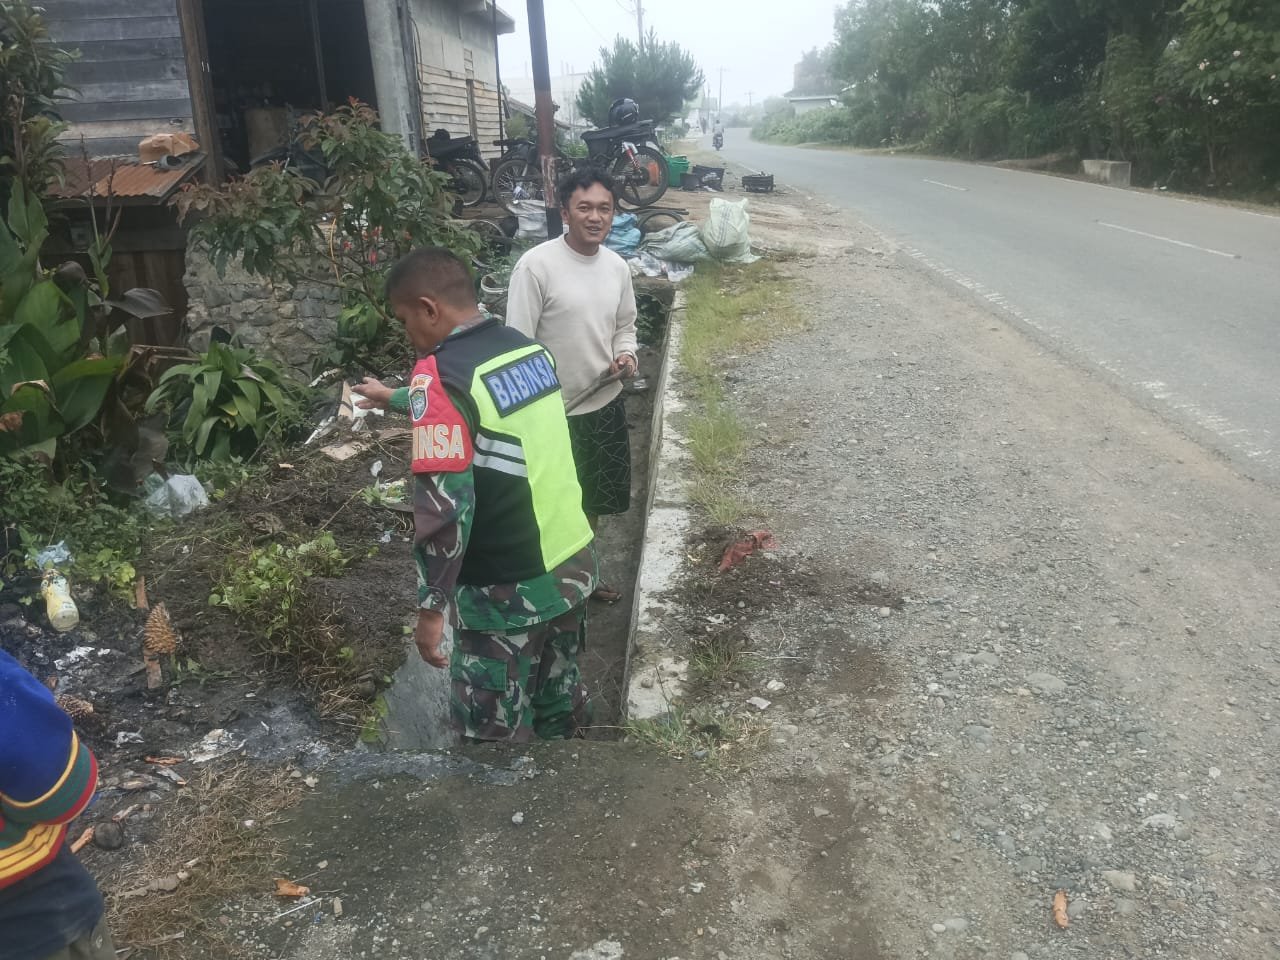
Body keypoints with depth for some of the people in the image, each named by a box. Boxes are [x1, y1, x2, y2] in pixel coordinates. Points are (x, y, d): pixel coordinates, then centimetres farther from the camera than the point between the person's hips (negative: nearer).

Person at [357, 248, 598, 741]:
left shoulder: (440, 370, -18)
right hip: (575, 562, 8)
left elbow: (445, 504, -23)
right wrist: (395, 397, 41)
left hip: (509, 590, -7)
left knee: (497, 728, 11)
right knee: (561, 702, 25)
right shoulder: (528, 346, 6)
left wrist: (431, 606, -13)